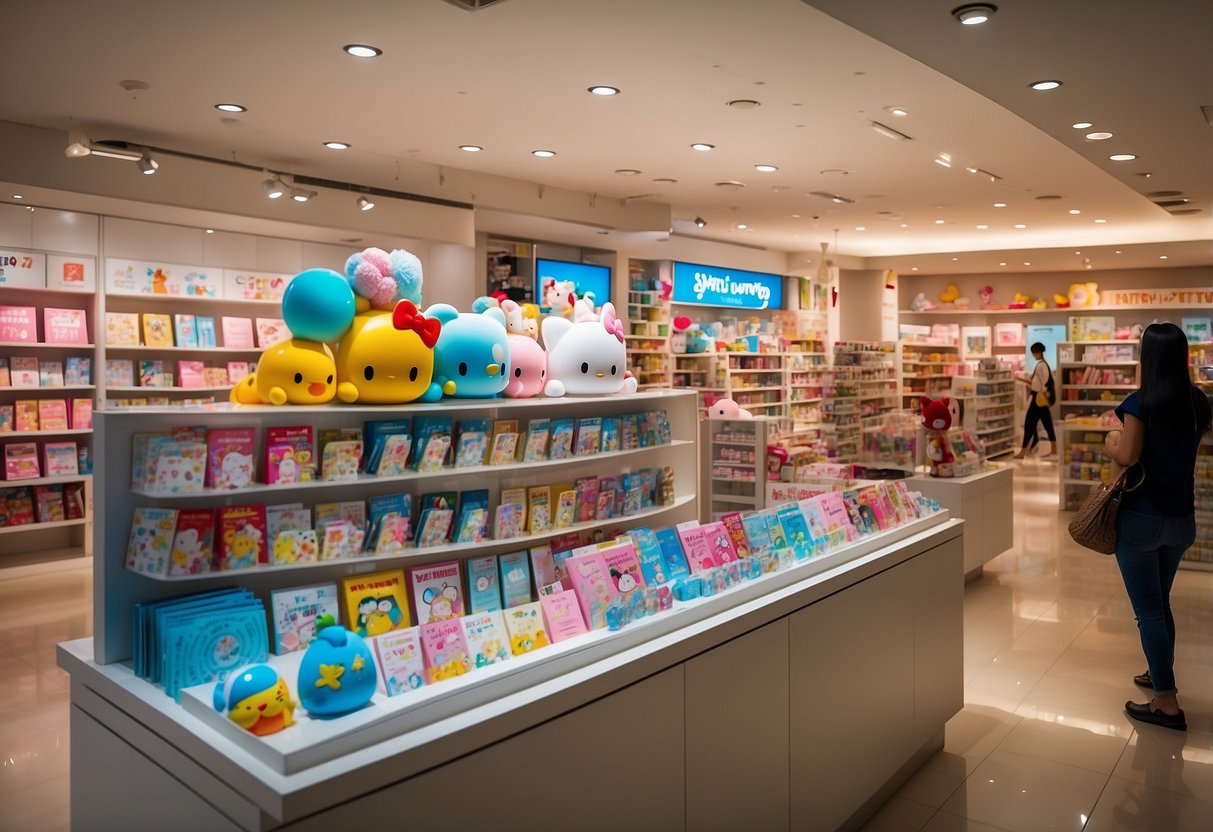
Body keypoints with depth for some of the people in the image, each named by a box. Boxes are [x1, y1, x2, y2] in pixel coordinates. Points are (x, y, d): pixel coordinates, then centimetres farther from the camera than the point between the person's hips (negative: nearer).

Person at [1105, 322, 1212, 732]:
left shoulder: (1141, 402, -16)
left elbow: (1127, 455, -21)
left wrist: (1110, 440, -2)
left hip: (1142, 517, -6)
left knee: (1148, 609, 1)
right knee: (1160, 603, 23)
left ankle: (1167, 704, 5)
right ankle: (1161, 674, 38)